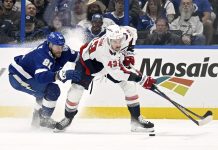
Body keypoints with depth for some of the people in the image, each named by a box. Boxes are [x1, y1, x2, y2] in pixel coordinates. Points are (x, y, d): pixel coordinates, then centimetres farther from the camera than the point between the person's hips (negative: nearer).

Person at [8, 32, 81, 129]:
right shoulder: (42, 56, -34)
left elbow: (76, 56, 7)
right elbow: (40, 77, -49)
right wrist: (63, 74, -61)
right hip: (18, 77, -9)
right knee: (53, 91, -20)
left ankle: (37, 118, 37)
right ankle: (43, 120, -7)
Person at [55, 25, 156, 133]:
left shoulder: (125, 35, -31)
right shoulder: (102, 48, -46)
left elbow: (132, 31, -2)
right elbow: (116, 73, -46)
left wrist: (128, 53, -11)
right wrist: (141, 80, -50)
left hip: (113, 61, 5)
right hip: (88, 61, -5)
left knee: (129, 84, -7)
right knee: (77, 88, -14)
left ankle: (136, 120, 4)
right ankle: (68, 118, 11)